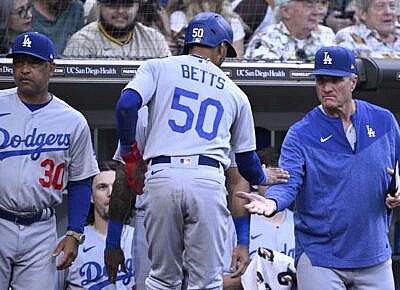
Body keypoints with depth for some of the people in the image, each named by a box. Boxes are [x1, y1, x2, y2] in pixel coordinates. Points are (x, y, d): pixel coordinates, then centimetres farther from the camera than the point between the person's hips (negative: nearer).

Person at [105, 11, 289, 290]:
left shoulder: (157, 68, 14)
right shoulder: (235, 94, 20)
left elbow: (126, 105, -5)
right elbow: (246, 160, 24)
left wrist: (129, 152, 9)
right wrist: (263, 179, 45)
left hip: (161, 176, 0)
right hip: (208, 180, 0)